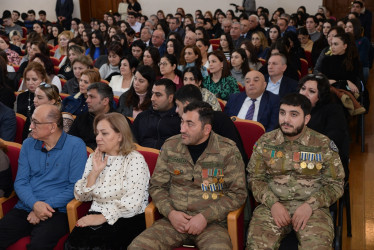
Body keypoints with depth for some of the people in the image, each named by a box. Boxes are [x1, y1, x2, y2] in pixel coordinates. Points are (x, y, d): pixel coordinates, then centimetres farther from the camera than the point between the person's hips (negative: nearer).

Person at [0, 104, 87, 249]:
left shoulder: (75, 146, -4)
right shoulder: (28, 145, 12)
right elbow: (20, 182, 8)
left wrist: (45, 206, -12)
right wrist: (35, 204, -11)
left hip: (57, 211, -5)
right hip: (26, 208, 5)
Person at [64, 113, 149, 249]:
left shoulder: (135, 159, -4)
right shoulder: (94, 158, 15)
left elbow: (132, 203, -14)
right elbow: (81, 197, 9)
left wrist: (102, 217, -17)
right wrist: (94, 172, -4)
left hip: (127, 219, -4)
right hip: (96, 215, 4)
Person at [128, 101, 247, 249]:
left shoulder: (227, 150, -3)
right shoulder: (170, 146, 6)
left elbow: (238, 193, -4)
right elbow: (156, 186, 12)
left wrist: (205, 217, -13)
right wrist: (170, 212, -6)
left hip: (212, 223, -2)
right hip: (174, 220, 3)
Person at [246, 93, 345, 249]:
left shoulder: (324, 145, 2)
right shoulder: (265, 142, 7)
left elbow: (335, 184, 5)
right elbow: (255, 178, 8)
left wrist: (310, 205, -11)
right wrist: (272, 203, -9)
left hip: (312, 207, 0)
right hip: (272, 205, 1)